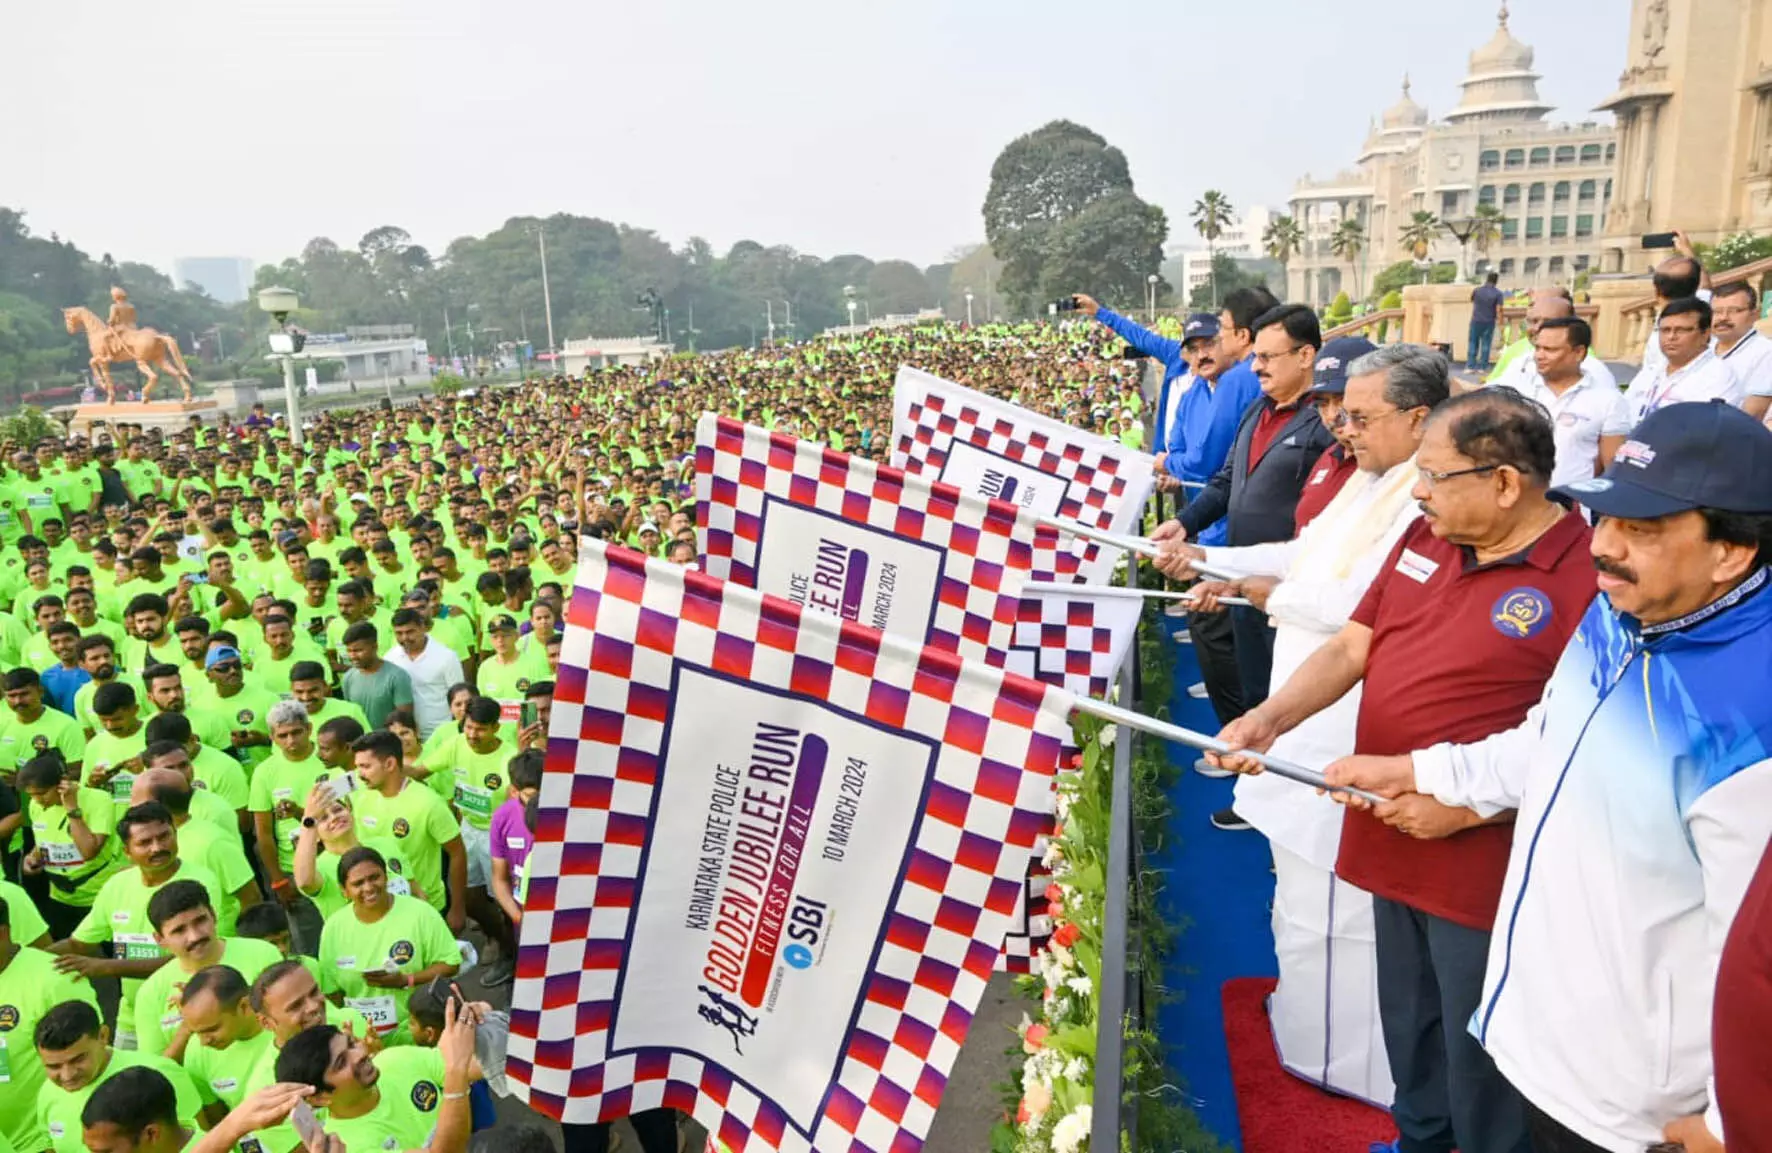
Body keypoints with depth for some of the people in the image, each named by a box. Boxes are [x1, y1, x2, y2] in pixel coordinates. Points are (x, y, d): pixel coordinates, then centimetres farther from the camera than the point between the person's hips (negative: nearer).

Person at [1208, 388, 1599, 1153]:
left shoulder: (1589, 579, -21)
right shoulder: (1426, 538, 3)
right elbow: (1352, 646, 4)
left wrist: (1472, 804, -23)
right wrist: (1270, 717, -11)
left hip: (1485, 877, -7)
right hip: (1395, 846, 7)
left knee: (1481, 1062, 13)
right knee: (1408, 1032, 27)